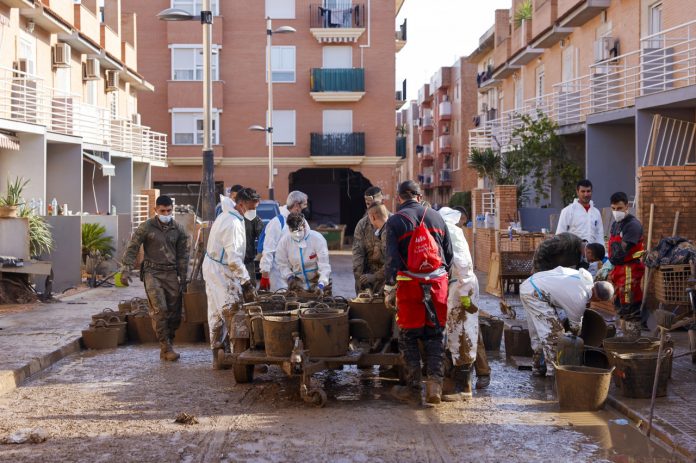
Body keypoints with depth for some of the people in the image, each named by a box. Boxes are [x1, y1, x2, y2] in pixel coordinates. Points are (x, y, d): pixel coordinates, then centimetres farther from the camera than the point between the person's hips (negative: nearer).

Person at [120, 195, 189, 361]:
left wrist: (183, 278, 8)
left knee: (174, 312, 2)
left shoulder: (178, 229, 7)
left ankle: (166, 349, 13)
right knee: (159, 310, -15)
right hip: (152, 272, -4)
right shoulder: (146, 227, -2)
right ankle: (166, 348, -11)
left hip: (171, 273, 4)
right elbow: (132, 248, -2)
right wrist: (126, 269, -10)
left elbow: (183, 254, 10)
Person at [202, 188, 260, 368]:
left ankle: (217, 356, 18)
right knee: (233, 311, -9)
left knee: (217, 313, 12)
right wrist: (247, 281, -23)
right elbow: (234, 258, -26)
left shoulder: (225, 217, 12)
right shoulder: (233, 224, -21)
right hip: (220, 271, -11)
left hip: (212, 267, 11)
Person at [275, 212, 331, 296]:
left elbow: (324, 264, -25)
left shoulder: (317, 238, -21)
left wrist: (321, 285, -36)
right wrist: (289, 277, -16)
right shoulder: (284, 241, -13)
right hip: (297, 283, 2)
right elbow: (281, 263, -1)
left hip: (317, 282, -2)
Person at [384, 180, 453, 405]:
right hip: (437, 283, 3)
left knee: (409, 337, 7)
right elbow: (449, 253, 12)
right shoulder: (436, 217, 8)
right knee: (435, 335, 11)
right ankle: (435, 383, 0)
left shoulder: (395, 221, -3)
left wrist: (389, 289, -2)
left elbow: (391, 259, -7)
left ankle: (413, 388, 10)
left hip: (410, 284, -3)